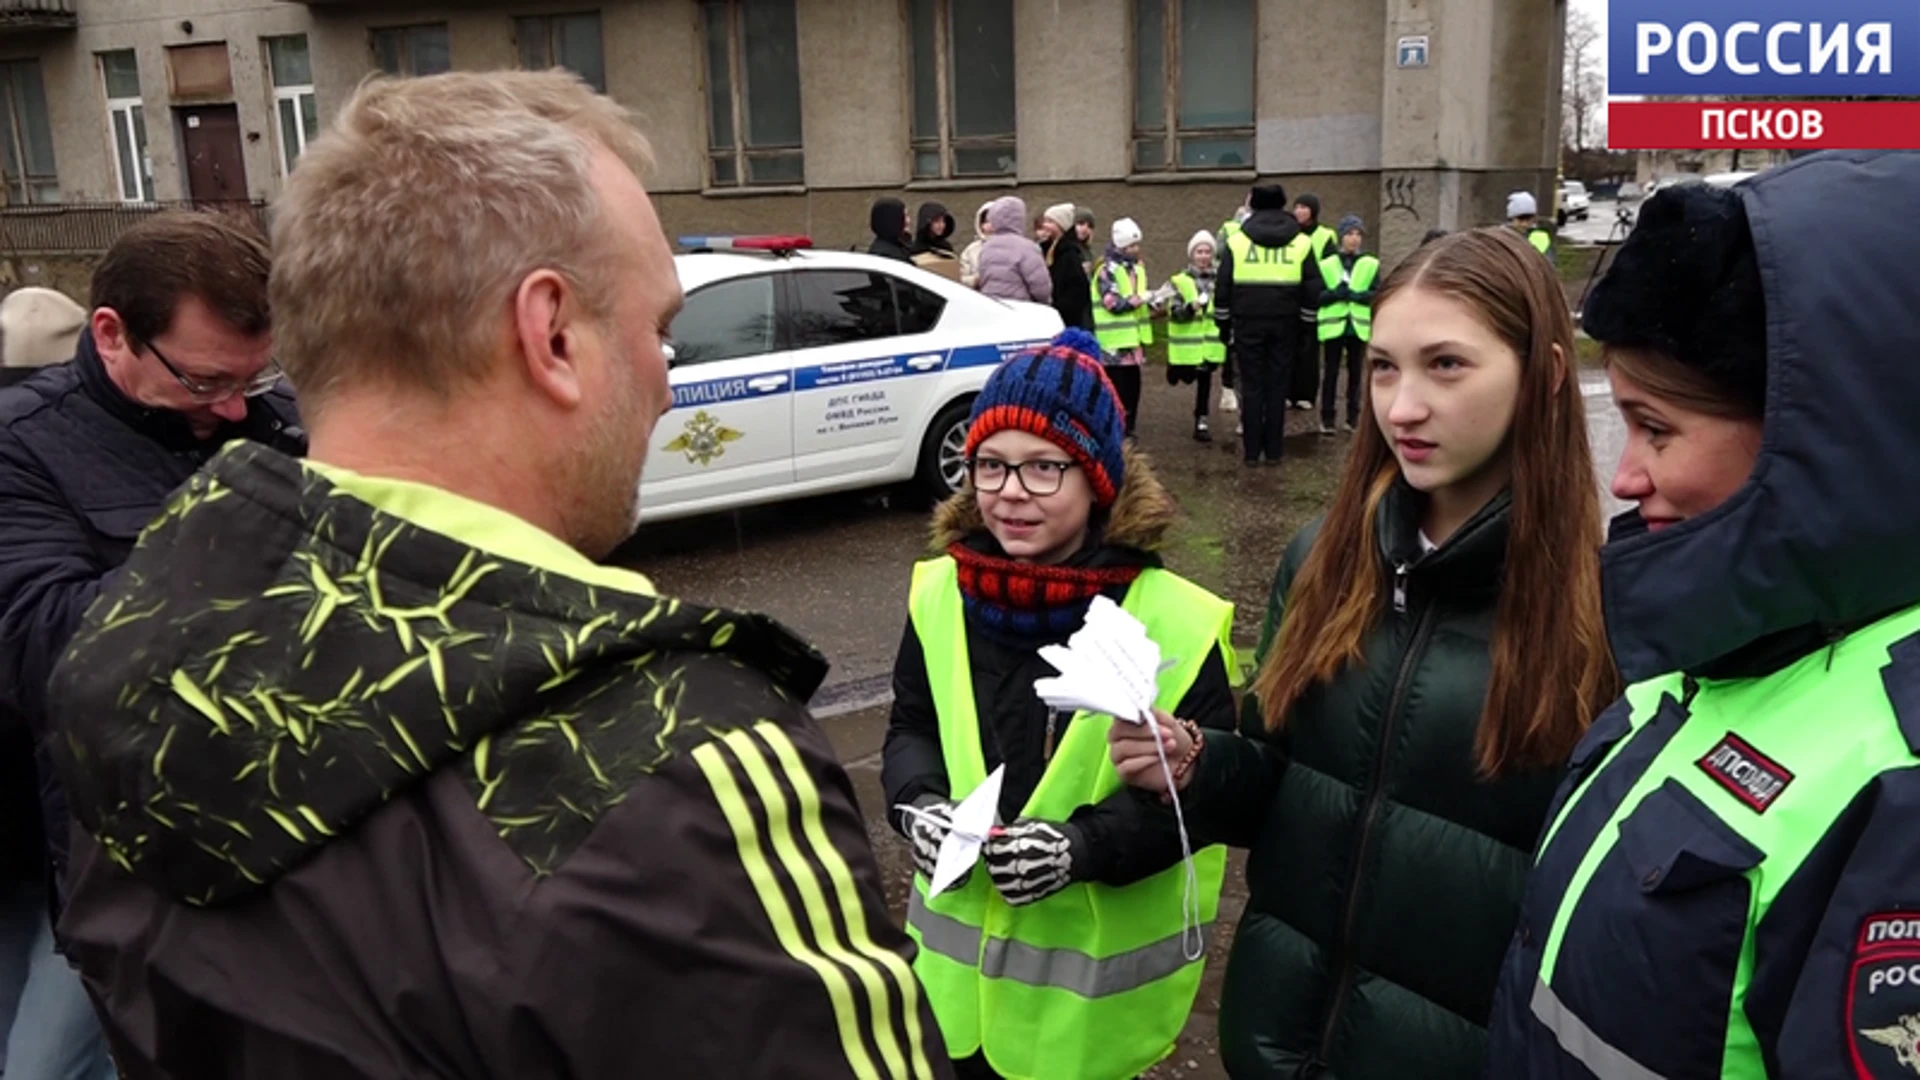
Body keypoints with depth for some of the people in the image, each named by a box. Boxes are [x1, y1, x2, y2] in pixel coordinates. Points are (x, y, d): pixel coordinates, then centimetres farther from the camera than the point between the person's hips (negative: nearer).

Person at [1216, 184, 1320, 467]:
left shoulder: (1237, 241, 1)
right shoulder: (1301, 242, 4)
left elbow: (1222, 288, 0)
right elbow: (1312, 291, 4)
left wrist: (1223, 324, 8)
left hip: (1248, 324, -1)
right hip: (1285, 324, 1)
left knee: (1252, 387, 4)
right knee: (1277, 386, 6)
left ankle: (1252, 450, 5)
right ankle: (1273, 450, 9)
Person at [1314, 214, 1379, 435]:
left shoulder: (1371, 265, 3)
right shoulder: (1326, 264, 2)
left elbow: (1377, 296, -4)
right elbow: (1318, 296, -3)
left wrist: (1354, 294, -18)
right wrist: (1336, 293, -20)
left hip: (1359, 326, 1)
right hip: (1334, 325, -1)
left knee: (1355, 372, 8)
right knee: (1331, 372, 2)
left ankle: (1353, 416, 16)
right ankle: (1327, 418, 7)